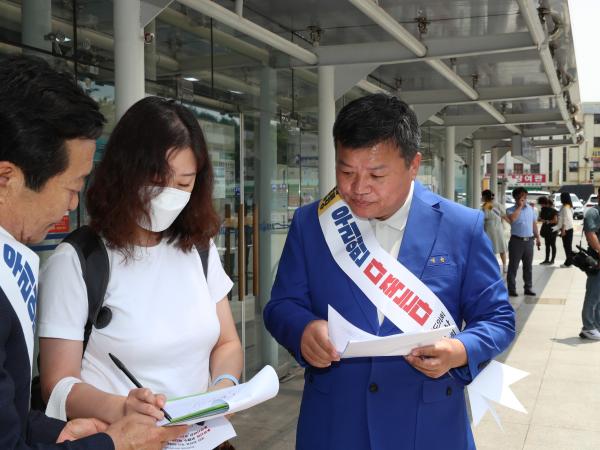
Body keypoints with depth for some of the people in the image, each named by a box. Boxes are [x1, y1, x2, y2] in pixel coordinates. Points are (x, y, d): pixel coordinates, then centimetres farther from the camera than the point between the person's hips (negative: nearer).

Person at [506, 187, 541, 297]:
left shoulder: (531, 209, 13)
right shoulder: (511, 210, -3)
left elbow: (534, 224, 18)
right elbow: (512, 219, -25)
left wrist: (537, 237, 13)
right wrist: (520, 206, -16)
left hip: (529, 241, 5)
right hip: (516, 240, -4)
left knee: (528, 266, 10)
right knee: (513, 266, -3)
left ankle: (528, 288, 17)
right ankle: (511, 289, 2)